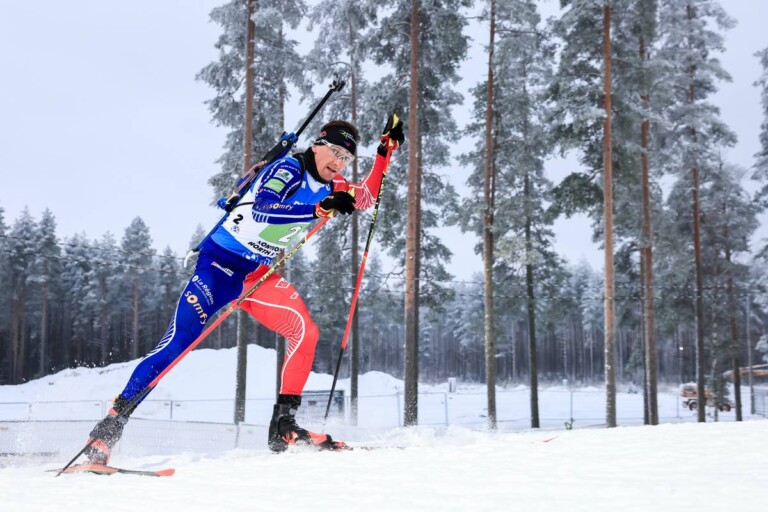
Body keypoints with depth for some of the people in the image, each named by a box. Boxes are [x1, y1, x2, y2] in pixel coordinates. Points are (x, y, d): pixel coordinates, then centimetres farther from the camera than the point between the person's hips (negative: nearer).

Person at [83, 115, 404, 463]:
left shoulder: (327, 187, 8)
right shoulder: (289, 169, -15)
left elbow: (366, 198, 23)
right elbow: (261, 209, -32)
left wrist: (386, 150, 15)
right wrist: (319, 209, -40)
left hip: (258, 275, 7)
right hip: (220, 264, -7)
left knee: (305, 331, -14)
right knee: (177, 343, -14)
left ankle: (283, 425, -9)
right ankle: (110, 426, -6)